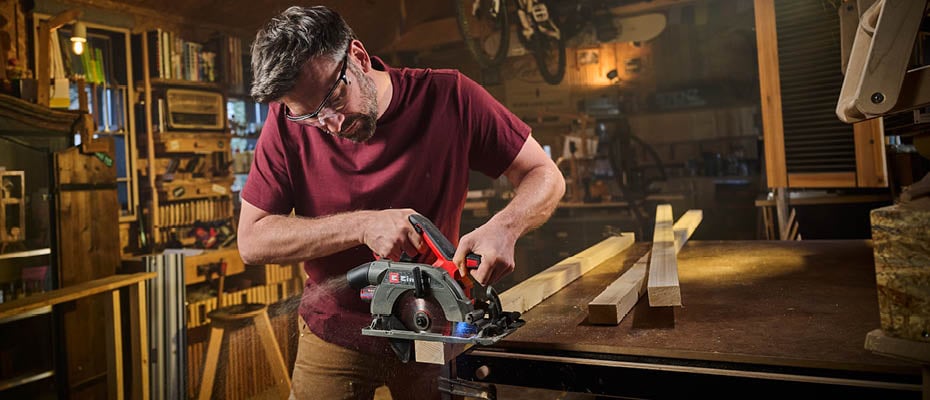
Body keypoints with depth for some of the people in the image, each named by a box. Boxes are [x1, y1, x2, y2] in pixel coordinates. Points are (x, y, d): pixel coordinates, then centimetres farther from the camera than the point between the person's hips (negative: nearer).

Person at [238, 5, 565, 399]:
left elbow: (544, 176, -10)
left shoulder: (448, 97, -16)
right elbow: (251, 240, -14)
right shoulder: (287, 124, -14)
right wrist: (362, 225, -26)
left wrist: (503, 227, -31)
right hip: (335, 338, 1)